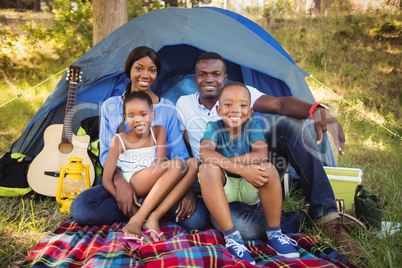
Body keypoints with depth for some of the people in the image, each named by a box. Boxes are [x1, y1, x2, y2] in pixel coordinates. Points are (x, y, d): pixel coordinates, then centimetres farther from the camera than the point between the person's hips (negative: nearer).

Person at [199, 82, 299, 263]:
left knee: (268, 168, -30)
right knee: (207, 169, -31)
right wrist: (241, 168, -40)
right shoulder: (214, 127, -10)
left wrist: (223, 161, -31)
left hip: (250, 188, 1)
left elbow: (261, 154, -26)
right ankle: (231, 236, -29)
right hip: (224, 188, 0)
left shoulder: (253, 126, -7)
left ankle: (274, 234, -15)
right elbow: (205, 153, -31)